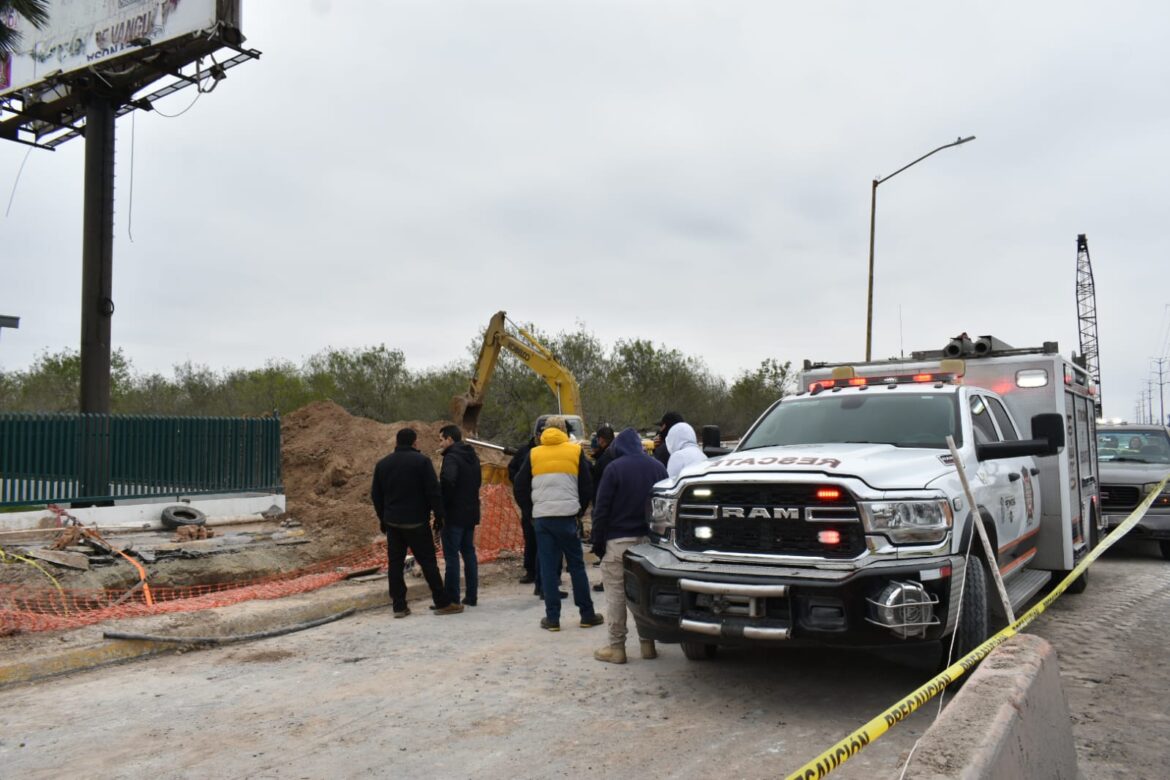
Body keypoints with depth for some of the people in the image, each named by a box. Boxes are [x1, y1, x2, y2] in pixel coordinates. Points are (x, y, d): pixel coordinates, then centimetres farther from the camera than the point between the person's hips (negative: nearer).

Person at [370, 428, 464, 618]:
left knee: (395, 563, 8)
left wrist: (383, 519, 19)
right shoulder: (421, 461, -8)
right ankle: (442, 603, 4)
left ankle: (399, 606, 8)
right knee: (428, 562, 0)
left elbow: (375, 495, 12)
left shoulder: (382, 464, 7)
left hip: (392, 522, 4)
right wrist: (439, 515, -3)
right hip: (416, 522, -4)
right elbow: (433, 491, -12)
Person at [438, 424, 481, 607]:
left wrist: (441, 503, -18)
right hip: (471, 512, 8)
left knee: (452, 555, -3)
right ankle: (471, 596, 16)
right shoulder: (472, 457, 14)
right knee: (469, 552, 13)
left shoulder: (452, 457, -15)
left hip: (454, 514, -8)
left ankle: (452, 599, 0)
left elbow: (447, 480, -31)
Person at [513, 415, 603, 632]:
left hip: (541, 518, 1)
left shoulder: (534, 454, 7)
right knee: (576, 565, 8)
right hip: (566, 516, -1)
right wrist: (580, 509, 16)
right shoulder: (575, 451, 3)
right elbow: (587, 487, 4)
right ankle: (587, 615, 12)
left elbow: (520, 486, 8)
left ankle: (552, 618, 6)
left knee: (547, 567, 6)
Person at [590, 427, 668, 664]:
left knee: (616, 595, 1)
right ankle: (647, 643, 16)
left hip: (619, 540, -5)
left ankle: (616, 647, 4)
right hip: (648, 539, 5)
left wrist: (597, 542, -4)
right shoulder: (658, 467, 7)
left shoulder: (615, 468, -9)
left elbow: (602, 509, -10)